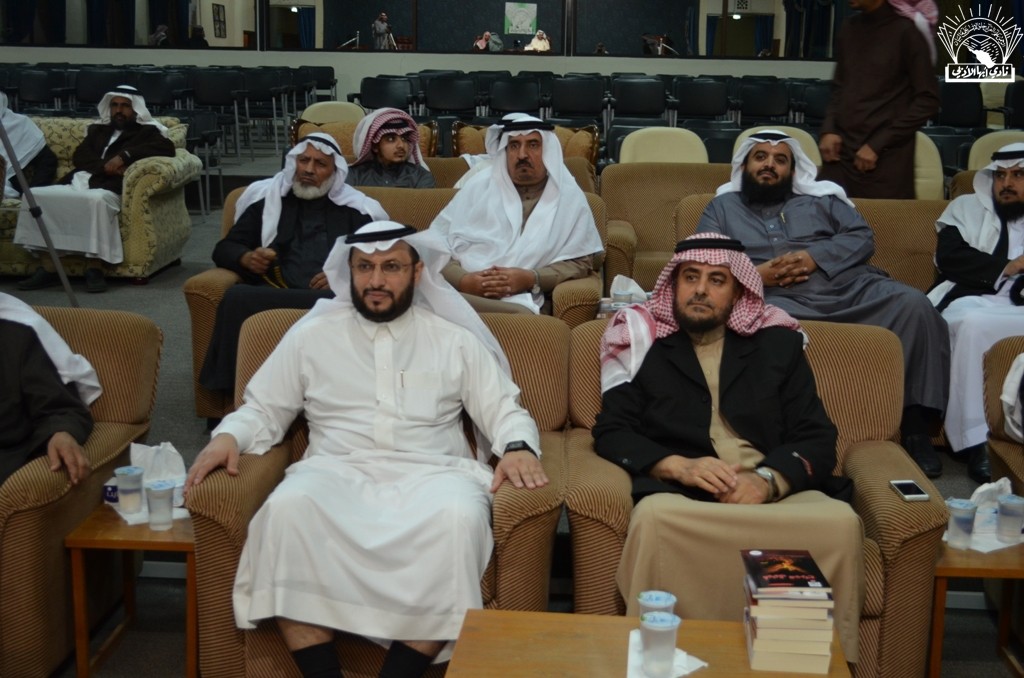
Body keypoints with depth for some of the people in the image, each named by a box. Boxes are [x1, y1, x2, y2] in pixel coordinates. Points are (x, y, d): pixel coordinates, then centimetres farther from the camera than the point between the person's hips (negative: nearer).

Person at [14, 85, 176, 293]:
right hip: (77, 183, 5)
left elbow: (167, 148, -6)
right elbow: (79, 156, 14)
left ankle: (94, 268, -34)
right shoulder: (97, 130, 30)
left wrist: (125, 155, -13)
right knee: (36, 195, -20)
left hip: (107, 188, -5)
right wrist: (105, 165, -8)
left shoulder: (146, 131, 16)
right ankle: (47, 268, -21)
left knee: (96, 200, -40)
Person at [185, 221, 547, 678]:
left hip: (430, 473, 0)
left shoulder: (454, 339, 14)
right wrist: (228, 435, -5)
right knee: (287, 508, -34)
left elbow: (504, 411, 13)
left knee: (459, 517, -36)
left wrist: (518, 446, -10)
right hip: (336, 472, 1)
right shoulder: (311, 335, 16)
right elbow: (263, 409, 17)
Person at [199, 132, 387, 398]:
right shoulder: (266, 199, 23)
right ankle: (227, 395, -25)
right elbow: (224, 248, 23)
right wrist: (246, 258, -1)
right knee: (236, 297, -33)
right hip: (272, 293, 2)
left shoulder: (353, 209, 19)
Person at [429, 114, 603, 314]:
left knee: (522, 316, -39)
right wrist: (463, 280, -12)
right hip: (457, 291, 1)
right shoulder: (479, 185, 12)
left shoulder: (569, 196, 10)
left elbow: (581, 263, 10)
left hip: (519, 302, -1)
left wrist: (532, 279, -9)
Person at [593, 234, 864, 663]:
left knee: (840, 522, -31)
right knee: (654, 516, -37)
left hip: (777, 494, 2)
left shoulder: (777, 343, 18)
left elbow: (817, 438, 11)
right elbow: (611, 433, 8)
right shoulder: (643, 341, 16)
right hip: (682, 496, -1)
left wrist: (768, 479, -12)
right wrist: (678, 466, -12)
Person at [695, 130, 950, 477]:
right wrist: (756, 274, -8)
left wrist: (815, 257, -6)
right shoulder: (722, 207, 25)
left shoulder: (820, 198, 28)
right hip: (779, 301, -2)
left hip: (849, 288, 3)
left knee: (913, 304, -25)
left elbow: (862, 237, 13)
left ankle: (915, 422, -19)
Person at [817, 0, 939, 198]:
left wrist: (878, 144, -10)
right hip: (841, 151, 5)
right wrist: (829, 129, 3)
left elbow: (927, 100, -7)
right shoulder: (848, 28, 11)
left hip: (885, 158, -5)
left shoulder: (906, 30, -6)